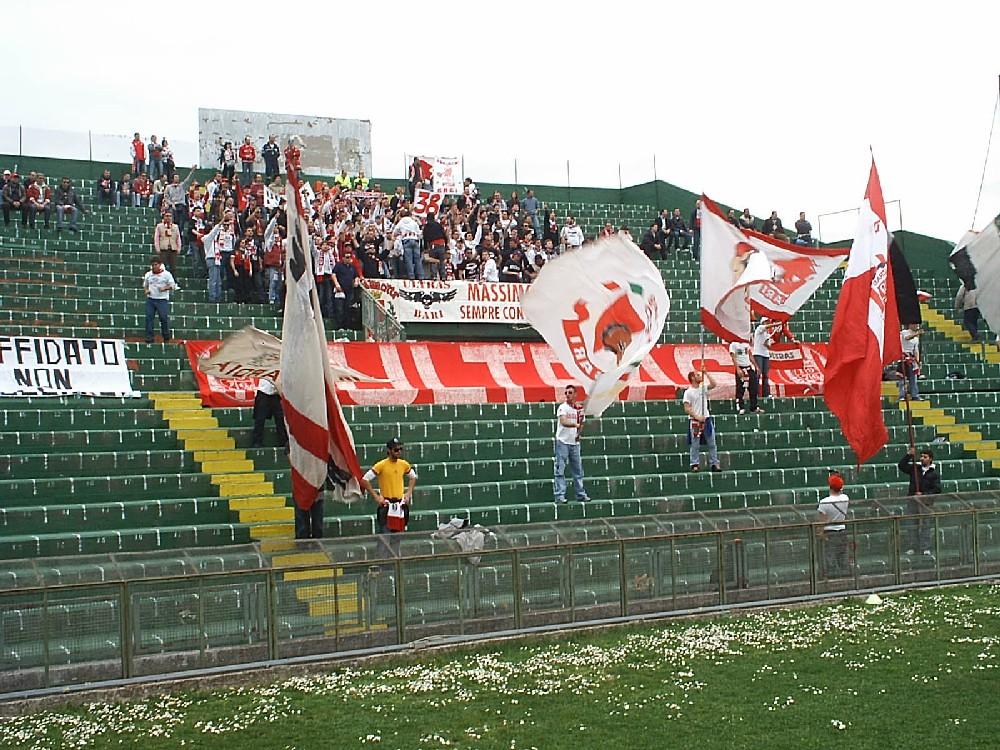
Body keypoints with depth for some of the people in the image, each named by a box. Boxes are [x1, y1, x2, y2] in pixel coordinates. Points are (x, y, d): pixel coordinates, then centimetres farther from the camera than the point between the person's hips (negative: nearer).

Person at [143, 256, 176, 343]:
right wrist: (146, 290, 2)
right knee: (149, 318, -5)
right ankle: (149, 337, -2)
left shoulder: (166, 274, -1)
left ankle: (166, 337, 10)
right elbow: (145, 285, 24)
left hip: (162, 300, -3)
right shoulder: (148, 274, 11)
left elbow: (173, 286, 1)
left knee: (164, 318, -5)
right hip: (150, 299, 3)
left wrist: (164, 288, -16)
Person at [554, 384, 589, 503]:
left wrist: (579, 433, -2)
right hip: (562, 441, -6)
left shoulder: (579, 409, 10)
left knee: (578, 470, 10)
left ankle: (581, 494, 16)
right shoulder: (562, 407, -8)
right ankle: (559, 495, -7)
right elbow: (564, 422, -24)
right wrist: (576, 424, -36)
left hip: (575, 442, 6)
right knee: (560, 470, -6)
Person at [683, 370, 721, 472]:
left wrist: (706, 373, -7)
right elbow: (687, 409, -9)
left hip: (706, 419, 5)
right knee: (695, 445, 0)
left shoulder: (703, 387, 9)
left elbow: (713, 384, -8)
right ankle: (695, 464, 6)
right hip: (695, 421, -5)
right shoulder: (688, 392, -6)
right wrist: (697, 417, -19)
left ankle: (715, 463, 9)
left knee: (711, 443, 5)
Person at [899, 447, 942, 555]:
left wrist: (924, 494, -14)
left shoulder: (934, 473, 0)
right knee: (911, 525, 1)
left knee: (925, 525, -1)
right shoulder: (915, 468, 7)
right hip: (912, 500, 2)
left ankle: (926, 548, 4)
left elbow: (937, 489, -4)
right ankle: (911, 548, 5)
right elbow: (901, 466, 0)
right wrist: (908, 455, -10)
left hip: (926, 502, -2)